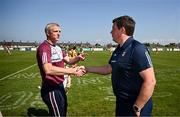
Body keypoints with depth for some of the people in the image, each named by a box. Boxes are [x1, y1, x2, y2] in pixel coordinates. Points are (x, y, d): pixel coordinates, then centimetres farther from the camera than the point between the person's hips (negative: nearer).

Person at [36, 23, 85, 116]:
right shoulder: (44, 47, -21)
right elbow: (48, 70, -35)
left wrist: (78, 58, -7)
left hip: (59, 86, 10)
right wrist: (72, 71, -33)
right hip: (51, 89, -10)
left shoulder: (57, 48, 11)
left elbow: (68, 61, 15)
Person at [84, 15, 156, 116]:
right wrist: (87, 69, 18)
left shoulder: (137, 49, -21)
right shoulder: (118, 50, 6)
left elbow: (150, 81, -25)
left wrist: (137, 108, -21)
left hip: (135, 105, -8)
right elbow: (108, 69, 17)